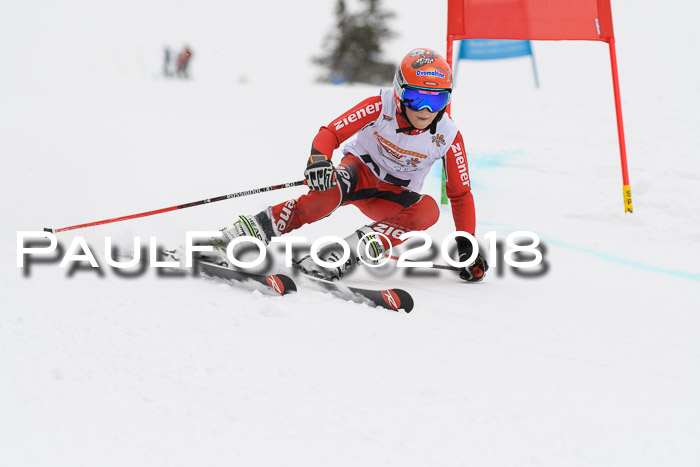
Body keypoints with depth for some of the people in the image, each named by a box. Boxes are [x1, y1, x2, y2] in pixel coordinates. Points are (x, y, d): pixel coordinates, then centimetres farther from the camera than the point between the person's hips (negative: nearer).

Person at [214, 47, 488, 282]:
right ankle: (249, 232, -37)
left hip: (394, 197, 3)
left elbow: (461, 194, -7)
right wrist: (318, 159, -43)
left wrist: (467, 245, -11)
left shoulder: (448, 137, -17)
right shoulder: (381, 107, -22)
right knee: (329, 193, -38)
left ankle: (348, 253, -41)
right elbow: (331, 132, -20)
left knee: (428, 210, -32)